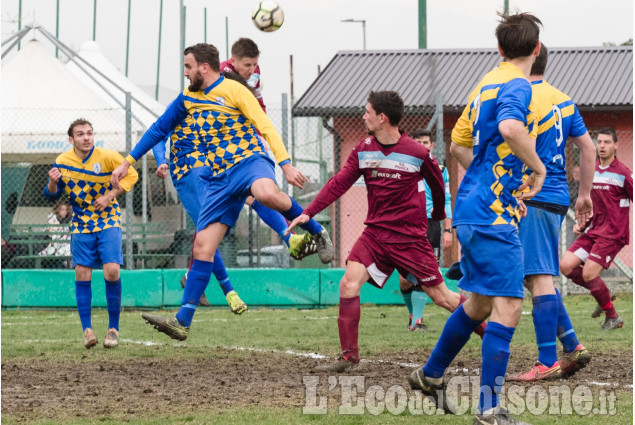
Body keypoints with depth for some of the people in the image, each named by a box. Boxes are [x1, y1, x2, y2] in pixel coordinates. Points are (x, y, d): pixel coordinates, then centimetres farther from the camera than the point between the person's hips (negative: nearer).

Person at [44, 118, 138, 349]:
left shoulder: (107, 157, -12)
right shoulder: (62, 162, -4)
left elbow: (131, 175, -1)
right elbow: (52, 195, 7)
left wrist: (110, 195, -13)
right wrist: (53, 183, -17)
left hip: (108, 220, -2)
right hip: (81, 224, 2)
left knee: (112, 271, -14)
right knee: (82, 273, -8)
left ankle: (113, 328, -3)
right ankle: (87, 330, 1)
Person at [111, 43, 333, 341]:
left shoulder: (233, 90, -3)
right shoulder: (188, 98, 17)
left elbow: (266, 127, -9)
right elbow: (159, 129, 28)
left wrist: (285, 164, -21)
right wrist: (128, 162, 27)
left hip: (249, 160, -6)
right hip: (220, 177, 6)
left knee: (266, 194, -43)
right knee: (202, 247, -4)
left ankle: (316, 232, -19)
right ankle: (182, 321, -4)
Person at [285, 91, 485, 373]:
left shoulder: (417, 154, -10)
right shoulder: (363, 150, 3)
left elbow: (437, 185, 8)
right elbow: (339, 183, 5)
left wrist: (439, 216, 24)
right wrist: (309, 213, -3)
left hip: (410, 237, -4)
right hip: (375, 231, 4)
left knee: (440, 295, -1)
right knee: (349, 283, -15)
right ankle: (349, 357, -9)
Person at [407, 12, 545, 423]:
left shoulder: (488, 83, 16)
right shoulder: (517, 87, -12)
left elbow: (458, 146, 24)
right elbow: (510, 128, -35)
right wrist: (538, 167, -19)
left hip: (472, 210, 10)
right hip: (493, 215, -10)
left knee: (480, 303, 23)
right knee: (507, 307, -11)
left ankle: (431, 375, 37)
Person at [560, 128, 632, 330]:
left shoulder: (623, 173, -9)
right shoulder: (591, 171, 11)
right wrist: (582, 224, 9)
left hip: (612, 234, -7)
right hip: (593, 230, 7)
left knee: (589, 274, -16)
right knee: (566, 266, -7)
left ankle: (613, 317, 2)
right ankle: (603, 296, 13)